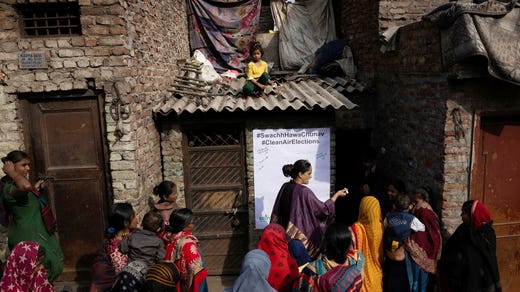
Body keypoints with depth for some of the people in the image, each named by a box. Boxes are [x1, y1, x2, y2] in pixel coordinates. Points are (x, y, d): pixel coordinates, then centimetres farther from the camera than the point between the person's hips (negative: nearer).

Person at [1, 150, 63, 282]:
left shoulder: (17, 184, 8)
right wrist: (12, 172, -33)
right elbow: (26, 186, -49)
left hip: (36, 232, 10)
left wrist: (35, 188, 21)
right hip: (26, 237, -10)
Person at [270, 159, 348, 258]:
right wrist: (337, 194, 0)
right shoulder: (304, 191, -20)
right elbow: (324, 209, -12)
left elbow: (276, 212, 8)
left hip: (284, 234, 7)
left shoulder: (285, 187, 0)